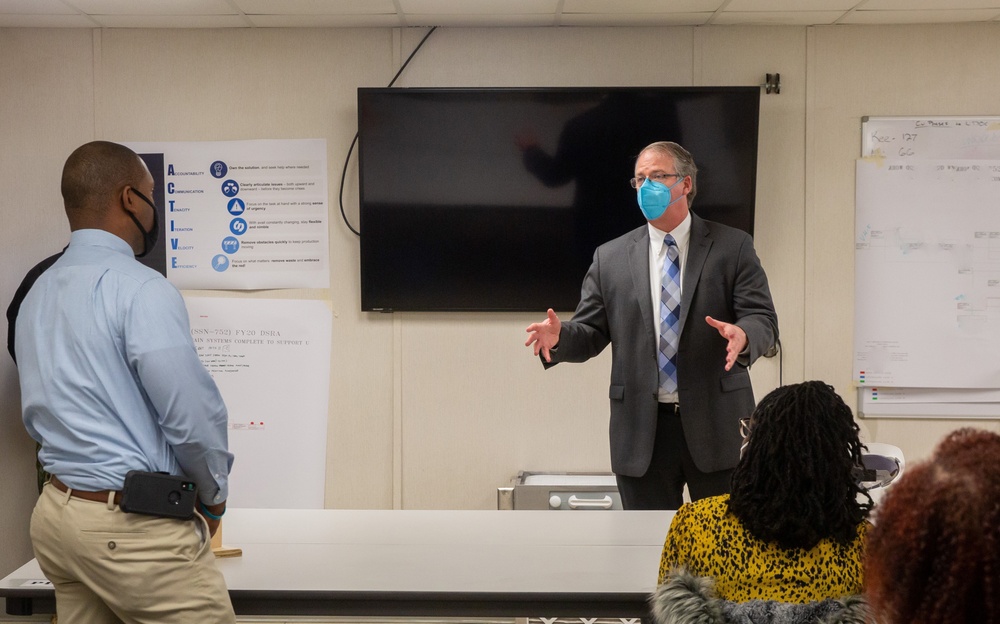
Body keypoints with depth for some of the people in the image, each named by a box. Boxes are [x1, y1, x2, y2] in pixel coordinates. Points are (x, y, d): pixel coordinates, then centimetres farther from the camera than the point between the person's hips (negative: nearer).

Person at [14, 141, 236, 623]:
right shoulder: (141, 289, -15)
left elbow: (41, 414, 17)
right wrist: (214, 497, -2)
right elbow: (194, 417, -18)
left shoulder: (35, 296, 12)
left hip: (56, 512, 9)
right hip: (135, 529, -9)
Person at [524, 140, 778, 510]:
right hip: (642, 431, 2)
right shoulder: (610, 258, 9)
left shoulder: (733, 247, 2)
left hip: (715, 424, -1)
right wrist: (559, 336, -16)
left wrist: (742, 335, -28)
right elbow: (591, 332, 7)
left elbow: (763, 319, -5)